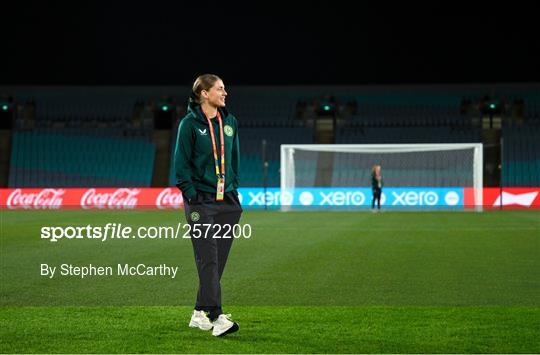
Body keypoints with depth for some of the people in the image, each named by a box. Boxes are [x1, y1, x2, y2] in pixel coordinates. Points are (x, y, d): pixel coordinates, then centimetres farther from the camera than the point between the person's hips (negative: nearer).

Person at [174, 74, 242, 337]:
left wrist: (233, 187, 13)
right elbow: (181, 164, -6)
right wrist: (192, 195, -11)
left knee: (218, 259, 8)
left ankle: (200, 314, 19)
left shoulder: (229, 122, 12)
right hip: (201, 201, -6)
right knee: (208, 259, -11)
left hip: (227, 200, 6)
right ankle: (217, 318, -16)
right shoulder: (190, 124, -5)